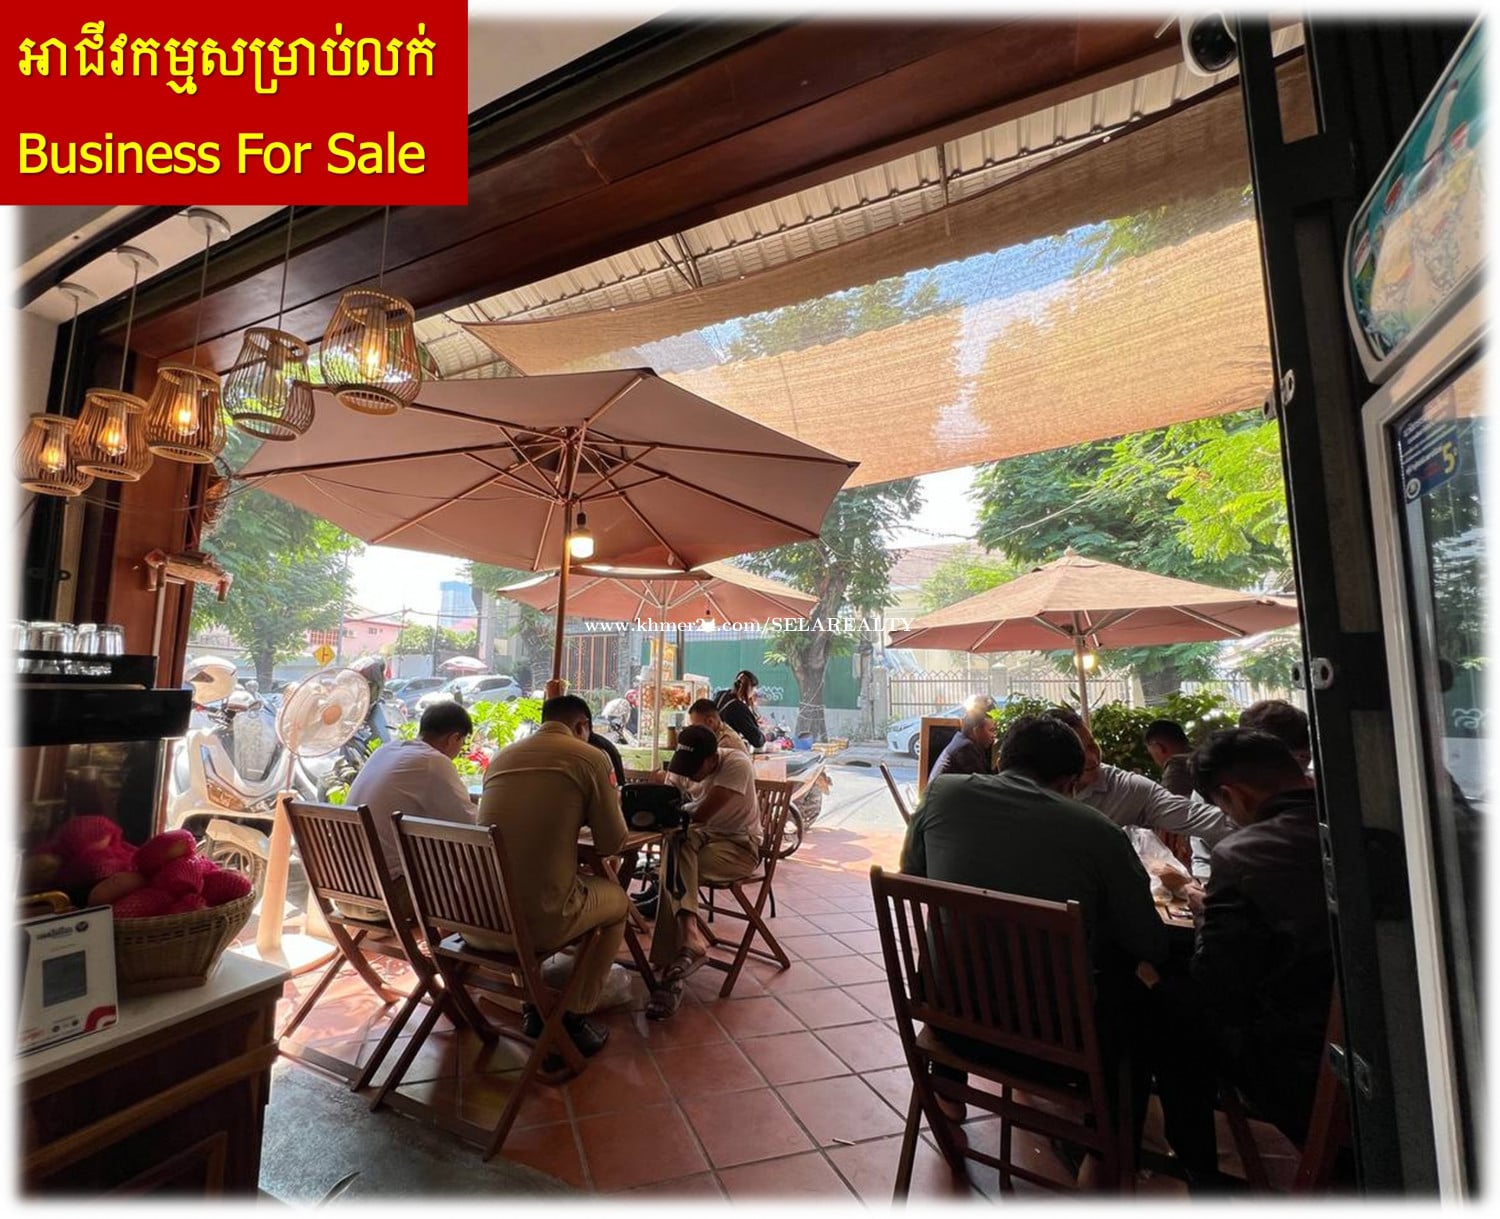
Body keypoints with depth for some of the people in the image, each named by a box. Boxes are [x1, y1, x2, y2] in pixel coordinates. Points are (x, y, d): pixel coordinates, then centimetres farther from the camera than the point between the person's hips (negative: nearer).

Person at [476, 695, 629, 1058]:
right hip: (540, 922, -6)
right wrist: (612, 803, 20)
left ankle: (535, 1009, 38)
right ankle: (575, 1021, 24)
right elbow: (612, 844, 1)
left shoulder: (502, 756, 12)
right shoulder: (590, 757, -5)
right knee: (617, 899, 24)